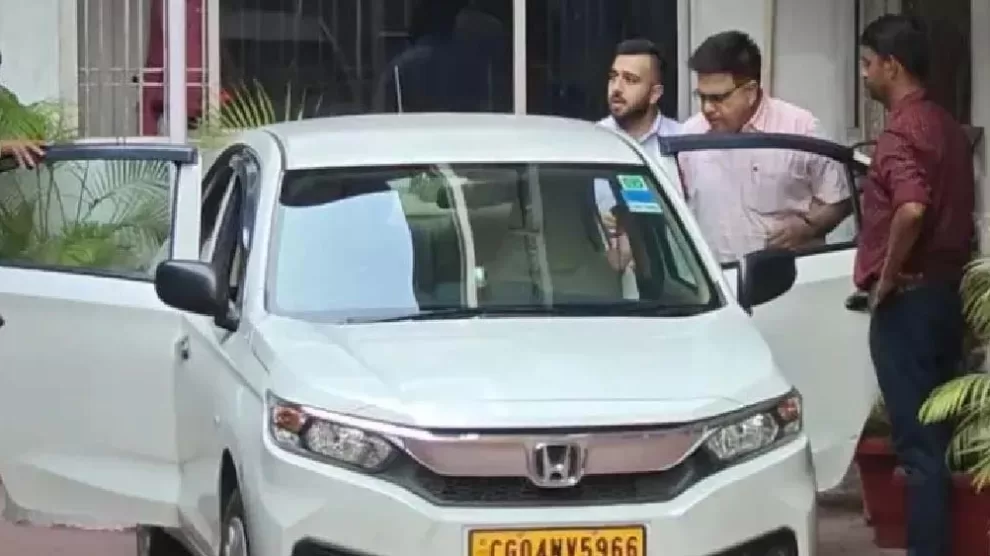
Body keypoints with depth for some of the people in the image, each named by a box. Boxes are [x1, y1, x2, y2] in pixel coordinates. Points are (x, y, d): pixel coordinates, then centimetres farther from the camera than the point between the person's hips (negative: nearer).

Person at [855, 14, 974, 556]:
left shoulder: (900, 131, -16)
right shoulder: (947, 126, 12)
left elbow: (911, 209, -32)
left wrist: (886, 276, -20)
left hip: (907, 298, -9)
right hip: (945, 290, 9)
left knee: (916, 437, -5)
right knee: (936, 431, 14)